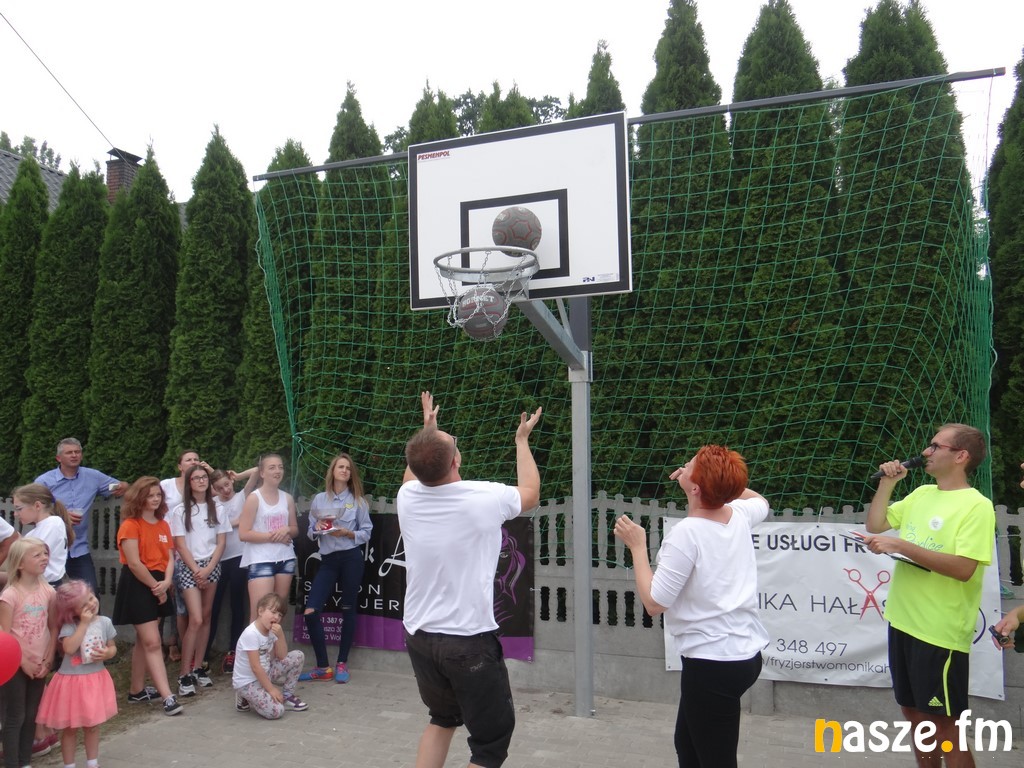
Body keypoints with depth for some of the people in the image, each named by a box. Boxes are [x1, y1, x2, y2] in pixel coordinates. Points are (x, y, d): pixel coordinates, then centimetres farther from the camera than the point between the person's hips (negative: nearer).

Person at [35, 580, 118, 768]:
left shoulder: (105, 622, -4)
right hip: (72, 681, -3)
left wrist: (107, 653, -17)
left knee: (93, 726, 16)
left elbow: (113, 648, 6)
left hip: (95, 680, 3)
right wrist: (84, 623, -27)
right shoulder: (69, 626, -14)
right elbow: (69, 648, -31)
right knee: (70, 728, 8)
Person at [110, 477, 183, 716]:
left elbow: (169, 558, 7)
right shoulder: (130, 525, -11)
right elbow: (134, 563, -17)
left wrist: (166, 582, -11)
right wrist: (155, 586, -11)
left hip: (158, 586, 7)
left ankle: (136, 690, 25)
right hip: (137, 586, -7)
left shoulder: (163, 525, 11)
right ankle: (167, 696, -10)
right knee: (152, 642, -9)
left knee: (143, 641, 15)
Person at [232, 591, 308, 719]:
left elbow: (282, 657, -2)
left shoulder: (272, 631, 0)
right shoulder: (251, 634, -25)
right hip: (248, 682, -8)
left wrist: (280, 635, -16)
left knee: (297, 656, -3)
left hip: (265, 673, 8)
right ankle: (246, 697, 2)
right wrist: (271, 689, -20)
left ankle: (287, 696, 10)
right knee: (276, 711, -23)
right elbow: (256, 667, -24)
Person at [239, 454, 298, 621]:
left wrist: (286, 530, -6)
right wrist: (272, 536, -15)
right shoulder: (254, 498, -6)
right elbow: (243, 534, -11)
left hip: (285, 559, 5)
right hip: (261, 561, -5)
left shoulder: (288, 498, 9)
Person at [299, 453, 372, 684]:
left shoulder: (357, 500, 3)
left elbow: (366, 533, 1)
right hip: (328, 560, 2)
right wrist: (317, 528, -10)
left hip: (351, 558, -2)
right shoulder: (319, 499, 8)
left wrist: (348, 533, -16)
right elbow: (310, 533, 11)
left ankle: (342, 664, 19)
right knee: (310, 611, -7)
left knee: (348, 610, 5)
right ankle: (322, 667, 6)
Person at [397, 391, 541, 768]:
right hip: (469, 640, -5)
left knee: (442, 719, 27)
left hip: (419, 635, 6)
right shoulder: (484, 498, -16)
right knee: (492, 738, 9)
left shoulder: (407, 498, -4)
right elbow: (530, 493, 8)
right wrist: (522, 440, 18)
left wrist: (428, 430, 32)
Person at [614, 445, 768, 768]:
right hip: (746, 654, 8)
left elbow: (654, 603, -17)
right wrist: (719, 480, 16)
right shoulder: (740, 515, -1)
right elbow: (760, 500, 26)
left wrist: (637, 547, -8)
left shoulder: (686, 533, -22)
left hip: (713, 663, -8)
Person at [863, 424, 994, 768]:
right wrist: (887, 483, 3)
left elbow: (963, 569, -24)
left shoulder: (976, 506, -14)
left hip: (941, 633, -7)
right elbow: (875, 525, 13)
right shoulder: (921, 493, 9)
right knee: (914, 712, 19)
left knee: (943, 725, 4)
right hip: (904, 622, 7)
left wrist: (900, 545, -27)